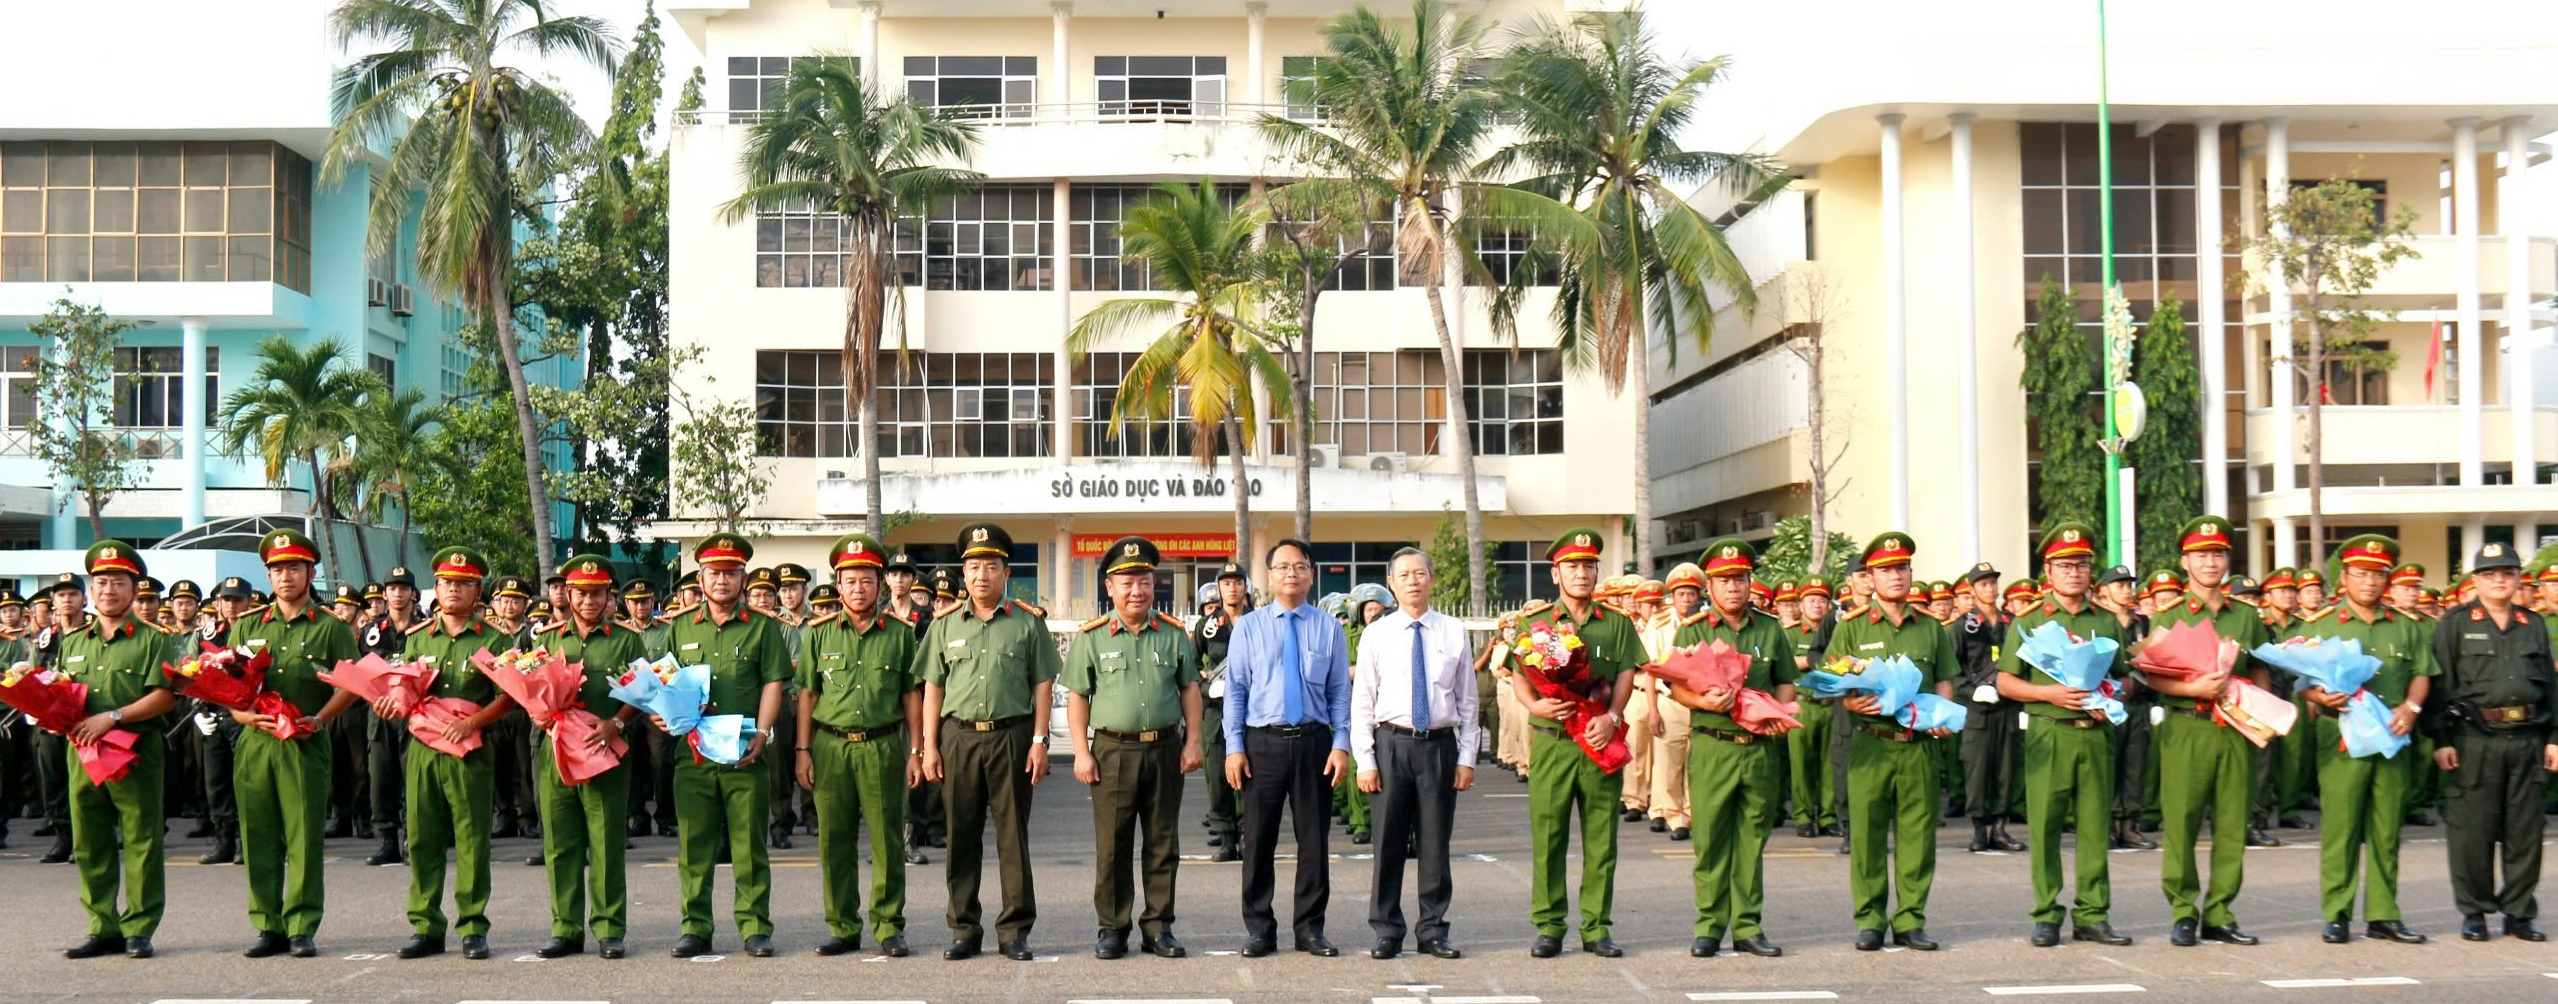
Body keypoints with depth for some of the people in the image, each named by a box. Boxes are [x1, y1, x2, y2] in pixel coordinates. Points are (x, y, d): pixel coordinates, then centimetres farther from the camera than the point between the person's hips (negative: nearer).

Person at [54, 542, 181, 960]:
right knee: (90, 844, 7)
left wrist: (113, 717, -17)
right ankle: (103, 928, 15)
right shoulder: (72, 642, 17)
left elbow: (165, 696, -9)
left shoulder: (152, 640, 1)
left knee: (142, 843, -1)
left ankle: (139, 929, 5)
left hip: (136, 753, -5)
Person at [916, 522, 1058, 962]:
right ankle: (964, 929, 13)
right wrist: (929, 745, 4)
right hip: (958, 736, 2)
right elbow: (932, 687, 11)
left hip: (1011, 736, -2)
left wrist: (1039, 741, -4)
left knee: (1013, 837, 2)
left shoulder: (1028, 622, 4)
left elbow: (1042, 684, 4)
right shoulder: (945, 625, 10)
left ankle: (1015, 930, 8)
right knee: (961, 838, 5)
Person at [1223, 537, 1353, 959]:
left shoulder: (1329, 628, 7)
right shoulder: (1249, 627, 5)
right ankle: (1258, 928, 13)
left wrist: (1341, 745, -3)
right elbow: (1235, 690, 4)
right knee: (1258, 840, 3)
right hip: (1262, 741, -1)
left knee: (1313, 839, 5)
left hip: (1313, 741, 1)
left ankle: (1309, 927, 16)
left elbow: (1340, 692, 7)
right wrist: (1234, 747, -4)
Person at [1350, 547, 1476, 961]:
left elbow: (1468, 700, 7)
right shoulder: (1376, 635, 3)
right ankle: (1387, 932, 12)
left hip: (1440, 744, 1)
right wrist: (1365, 760, -5)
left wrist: (1467, 757, 1)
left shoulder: (1454, 633, 6)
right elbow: (1361, 702, 2)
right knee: (1388, 843, 2)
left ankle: (1433, 931, 15)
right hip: (1392, 743, -1)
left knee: (1435, 843, 6)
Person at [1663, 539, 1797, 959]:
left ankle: (1747, 926, 12)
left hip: (1760, 748, 2)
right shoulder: (1693, 630, 4)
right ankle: (1710, 925, 7)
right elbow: (1674, 685, 0)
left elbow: (1787, 681, 17)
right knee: (1711, 838, -1)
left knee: (1753, 838, 6)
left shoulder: (1771, 629, 12)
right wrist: (1703, 701, -19)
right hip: (1711, 746, -2)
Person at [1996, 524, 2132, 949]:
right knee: (2045, 826, -2)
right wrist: (2049, 694, -11)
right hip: (2049, 734, -2)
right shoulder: (2029, 621, 6)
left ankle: (2092, 914, 9)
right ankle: (2047, 916, 4)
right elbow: (2005, 682, 4)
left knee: (2095, 826, 2)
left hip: (2096, 735, 2)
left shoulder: (2107, 621, 14)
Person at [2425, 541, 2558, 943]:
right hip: (2474, 740, -4)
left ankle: (2519, 913, 16)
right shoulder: (2454, 623, 1)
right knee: (2472, 830, -1)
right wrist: (2441, 740, -9)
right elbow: (2439, 683, -3)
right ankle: (2474, 912, 10)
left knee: (2525, 830, 6)